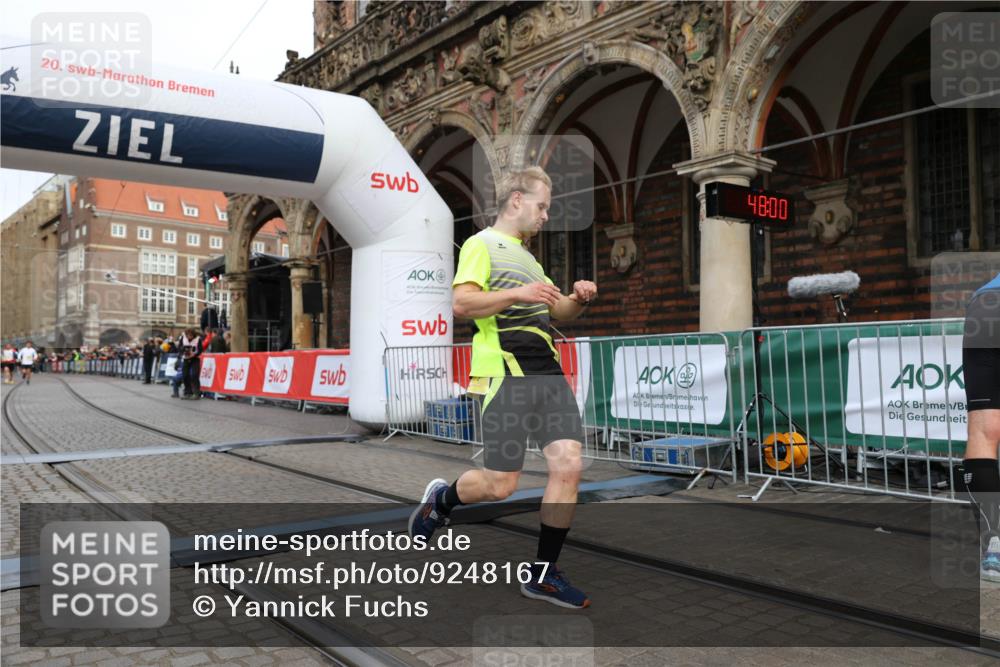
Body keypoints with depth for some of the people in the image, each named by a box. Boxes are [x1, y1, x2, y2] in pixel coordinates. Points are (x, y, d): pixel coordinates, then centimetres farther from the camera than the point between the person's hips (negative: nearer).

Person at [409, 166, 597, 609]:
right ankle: (441, 499, 28)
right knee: (500, 485, -5)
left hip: (548, 370, 8)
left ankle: (543, 573, 9)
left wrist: (579, 299, 9)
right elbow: (461, 303, -14)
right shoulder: (481, 244, 0)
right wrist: (518, 293, -22)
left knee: (568, 465, -4)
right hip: (505, 373, -8)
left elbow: (557, 312, 30)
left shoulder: (526, 255, 27)